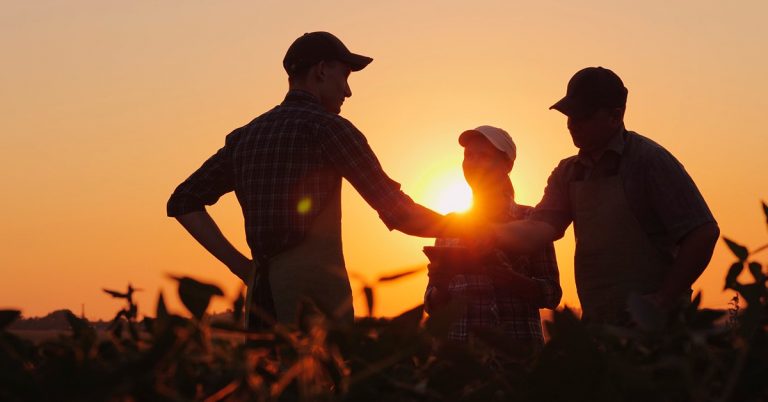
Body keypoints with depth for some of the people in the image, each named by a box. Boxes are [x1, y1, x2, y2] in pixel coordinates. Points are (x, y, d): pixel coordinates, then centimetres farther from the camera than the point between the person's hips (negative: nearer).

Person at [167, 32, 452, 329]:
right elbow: (398, 212, -6)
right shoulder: (327, 127, -4)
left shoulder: (244, 137, 15)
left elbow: (183, 202, 18)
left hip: (262, 295, 6)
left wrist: (239, 264, 13)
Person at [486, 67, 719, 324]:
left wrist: (663, 301, -16)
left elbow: (703, 232, -14)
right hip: (596, 326, 6)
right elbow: (541, 229, -1)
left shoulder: (648, 160, -9)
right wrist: (488, 233, -20)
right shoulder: (568, 173, 11)